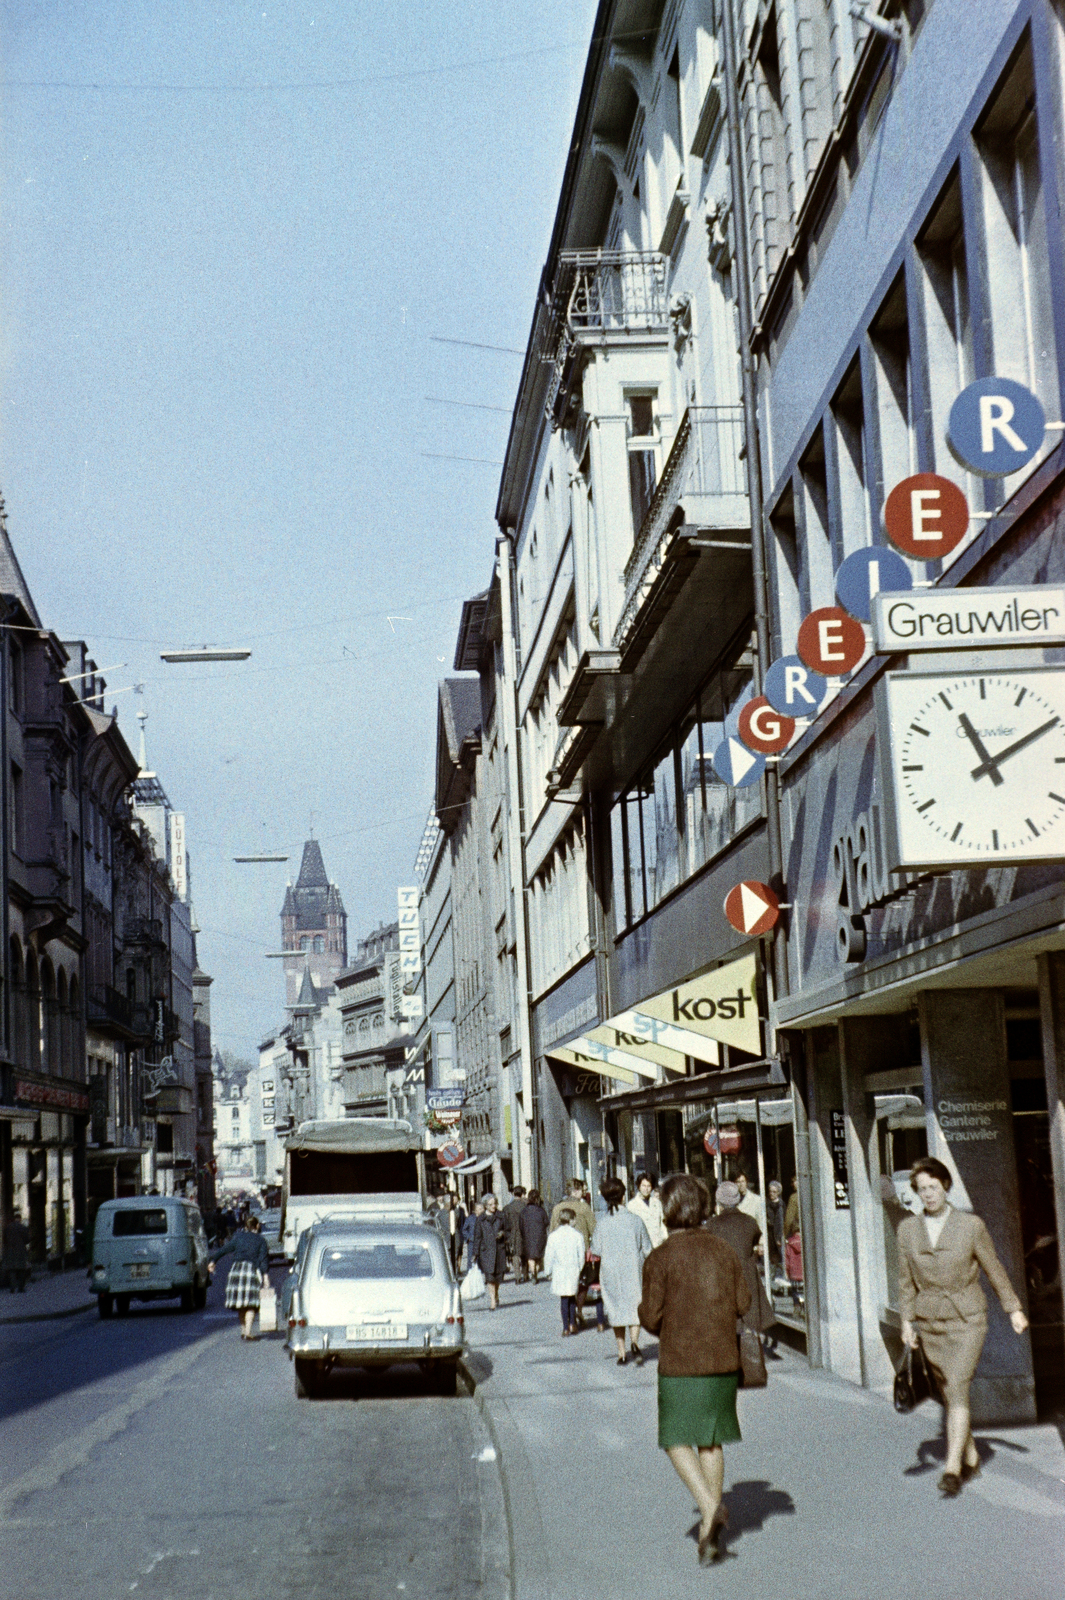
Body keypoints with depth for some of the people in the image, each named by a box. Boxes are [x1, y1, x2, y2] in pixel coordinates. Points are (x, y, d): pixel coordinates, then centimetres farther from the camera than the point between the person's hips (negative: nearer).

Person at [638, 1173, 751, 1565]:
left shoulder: (660, 1258, -10)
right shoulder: (723, 1250, 3)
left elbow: (651, 1318, -11)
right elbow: (743, 1302, 4)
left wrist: (644, 1310, 11)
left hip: (680, 1362, -5)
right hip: (723, 1360, 5)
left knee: (677, 1440, 5)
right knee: (711, 1440, 14)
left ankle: (710, 1505, -17)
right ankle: (710, 1532, 15)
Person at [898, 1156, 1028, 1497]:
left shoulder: (971, 1225, -6)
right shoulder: (908, 1229, 2)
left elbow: (994, 1268, 5)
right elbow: (906, 1280, 8)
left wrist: (1014, 1309, 10)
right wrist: (907, 1321, 1)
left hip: (967, 1320, -4)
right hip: (930, 1322, 4)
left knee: (957, 1389, -17)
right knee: (949, 1393, 11)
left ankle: (952, 1469, -21)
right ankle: (971, 1457, 30)